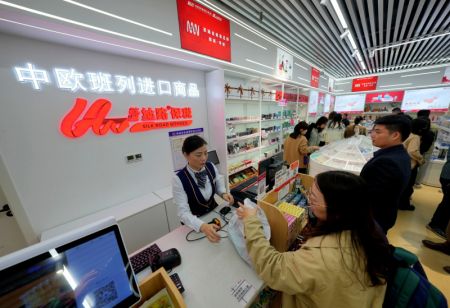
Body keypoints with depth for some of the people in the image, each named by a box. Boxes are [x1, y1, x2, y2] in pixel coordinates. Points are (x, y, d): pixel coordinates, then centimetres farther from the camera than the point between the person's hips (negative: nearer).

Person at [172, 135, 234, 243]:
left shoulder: (211, 167, -10)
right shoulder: (178, 179, -21)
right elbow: (183, 212, -23)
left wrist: (223, 193, -15)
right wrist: (203, 226, -39)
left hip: (215, 213, 3)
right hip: (195, 223, -2)